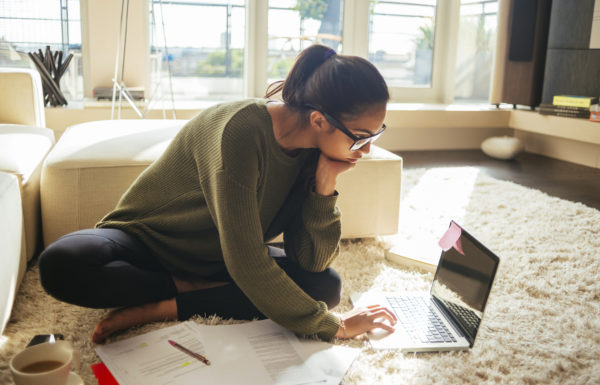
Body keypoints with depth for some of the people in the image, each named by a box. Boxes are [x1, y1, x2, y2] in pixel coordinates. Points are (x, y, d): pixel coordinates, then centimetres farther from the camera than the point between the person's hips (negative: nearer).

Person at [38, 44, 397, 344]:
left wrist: (325, 184, -26)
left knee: (326, 285, -18)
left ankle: (162, 309, -17)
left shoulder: (313, 150, -10)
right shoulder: (242, 131, -32)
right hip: (146, 239, -5)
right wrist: (331, 326, -27)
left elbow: (311, 260, -13)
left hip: (215, 259, 6)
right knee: (61, 264, -35)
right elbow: (246, 265, -33)